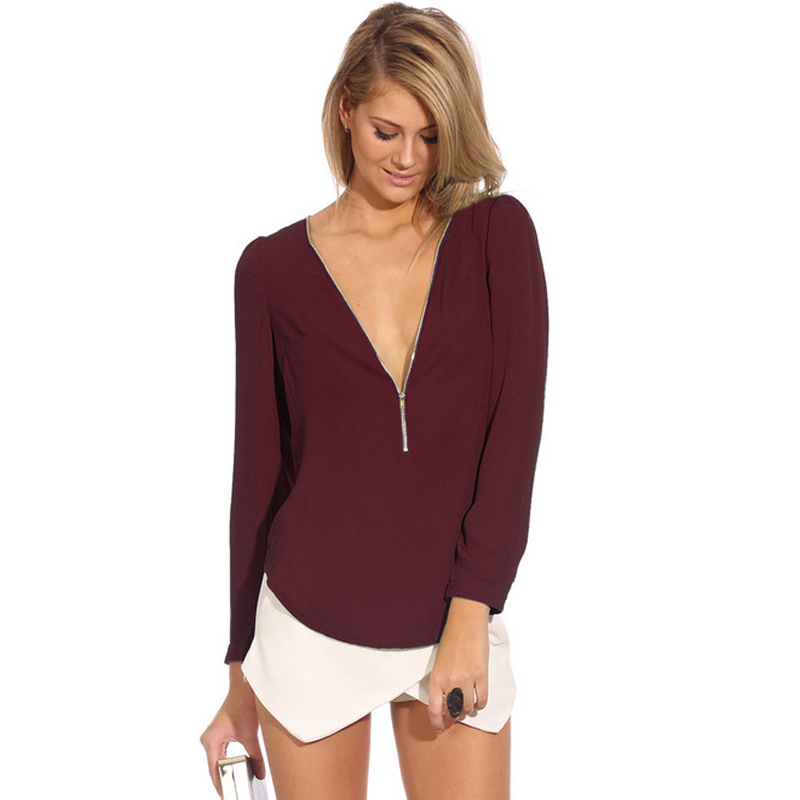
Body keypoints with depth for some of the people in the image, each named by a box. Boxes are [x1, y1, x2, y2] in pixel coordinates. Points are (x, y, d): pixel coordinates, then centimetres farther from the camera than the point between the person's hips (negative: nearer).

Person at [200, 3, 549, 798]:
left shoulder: (497, 234, -1)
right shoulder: (274, 268, -1)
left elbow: (517, 425, -8)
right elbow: (258, 470, 3)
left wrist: (470, 613, -15)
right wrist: (241, 674, 6)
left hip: (457, 619, 0)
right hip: (310, 627, 0)